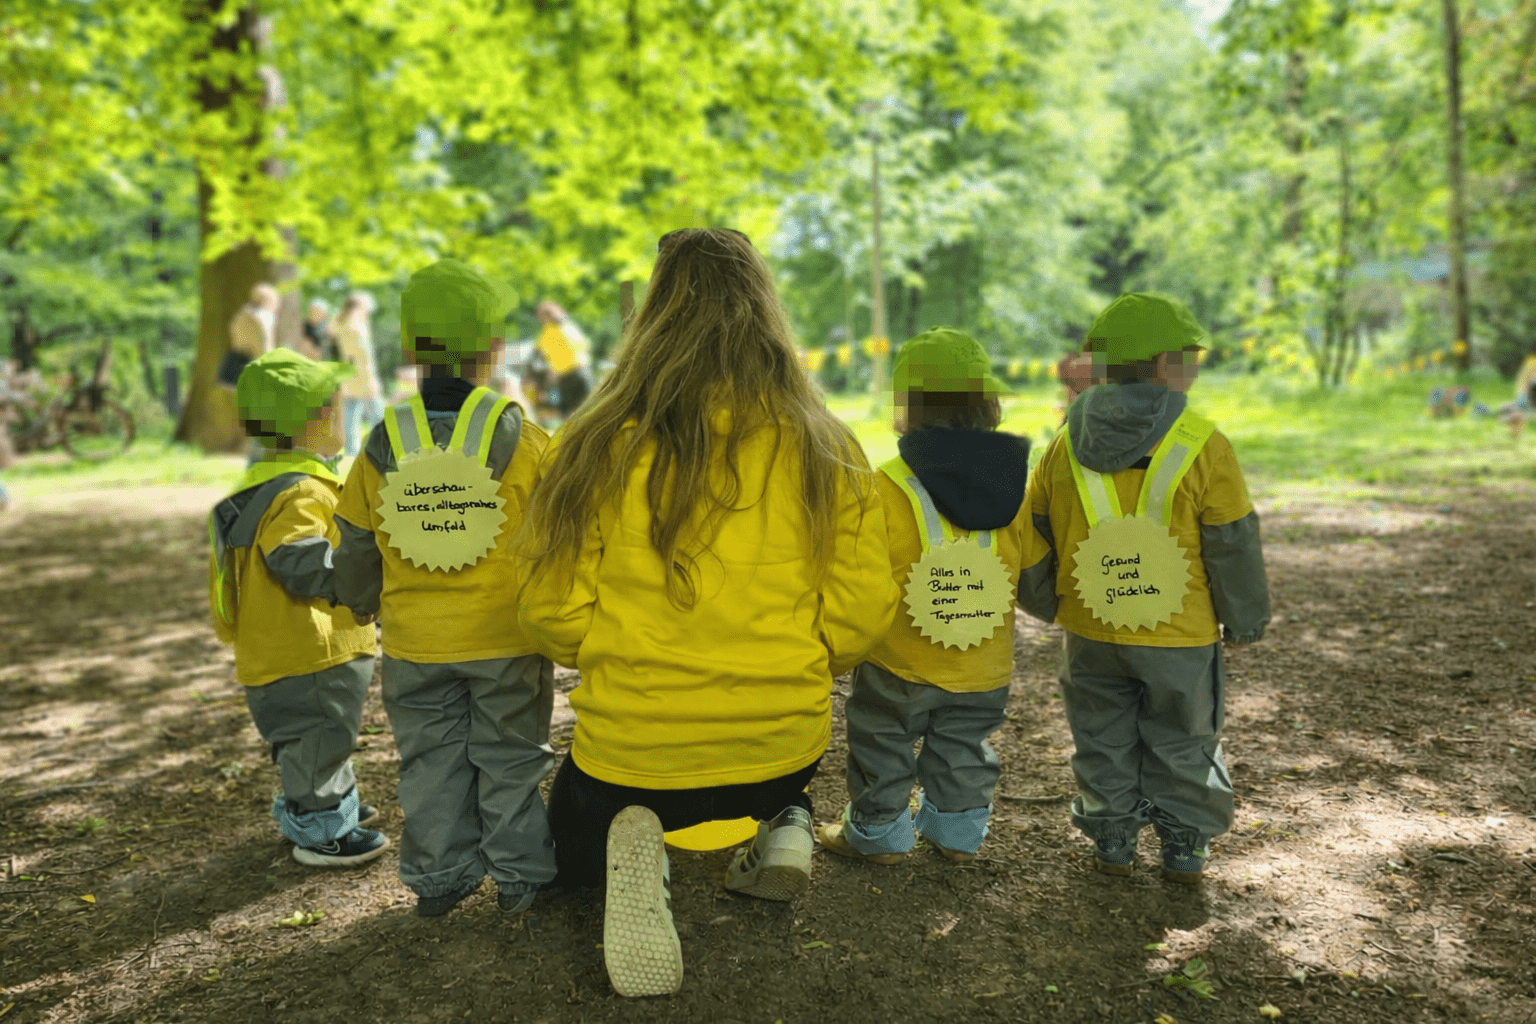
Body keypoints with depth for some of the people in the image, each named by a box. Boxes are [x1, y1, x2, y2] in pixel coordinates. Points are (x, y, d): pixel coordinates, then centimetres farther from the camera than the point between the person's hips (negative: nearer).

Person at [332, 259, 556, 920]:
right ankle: (520, 876, 21)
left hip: (415, 643, 2)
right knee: (510, 758, 13)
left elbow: (356, 545, 8)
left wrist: (363, 605, 26)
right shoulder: (522, 441, -12)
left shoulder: (383, 445, -3)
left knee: (431, 761, 16)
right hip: (507, 639, -2)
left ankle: (437, 880, 25)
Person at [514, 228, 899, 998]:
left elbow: (552, 613, -7)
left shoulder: (599, 447, -12)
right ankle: (784, 828, 8)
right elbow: (862, 612, -6)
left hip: (630, 749, -2)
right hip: (782, 744, 3)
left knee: (573, 843, 32)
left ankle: (628, 852, -5)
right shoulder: (823, 448, -8)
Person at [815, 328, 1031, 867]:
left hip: (900, 661, -4)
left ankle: (877, 832, 30)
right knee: (962, 749, 23)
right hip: (984, 664, 4)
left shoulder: (886, 489, -21)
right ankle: (958, 832, 38)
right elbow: (1028, 567, 3)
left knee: (882, 744, 17)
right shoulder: (1012, 488, -7)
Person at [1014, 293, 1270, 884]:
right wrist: (1244, 620, 6)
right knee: (1183, 743, 16)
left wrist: (1047, 604, 19)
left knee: (1104, 741, 18)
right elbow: (1233, 547, -8)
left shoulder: (1065, 449, -3)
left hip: (1090, 633, 3)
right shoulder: (1204, 449, -14)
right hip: (1181, 637, -2)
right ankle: (1185, 848, 27)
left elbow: (1035, 540, 4)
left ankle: (1112, 841, 27)